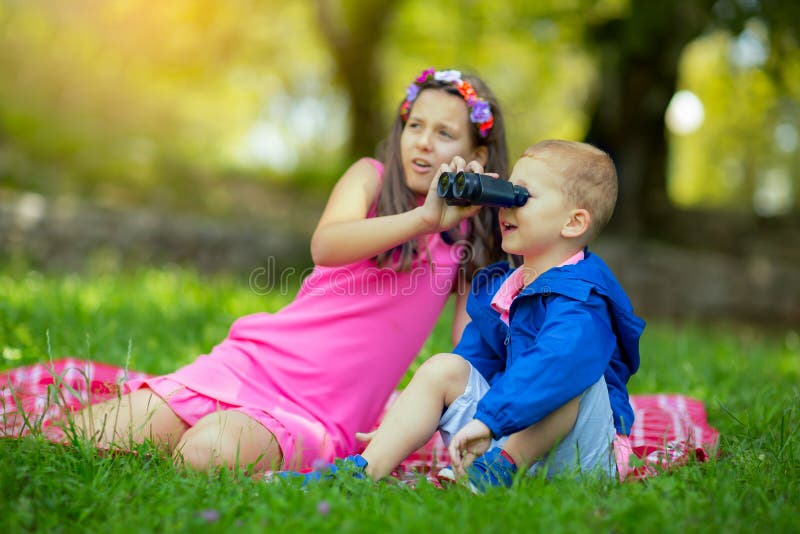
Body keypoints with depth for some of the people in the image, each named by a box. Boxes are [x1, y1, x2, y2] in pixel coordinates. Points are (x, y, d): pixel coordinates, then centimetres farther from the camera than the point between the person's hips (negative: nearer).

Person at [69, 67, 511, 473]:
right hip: (256, 361, 1)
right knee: (87, 437, -11)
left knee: (208, 453, -32)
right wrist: (424, 218, -29)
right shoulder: (371, 176, 4)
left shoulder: (472, 235, 8)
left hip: (322, 418, -1)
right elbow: (325, 246, -18)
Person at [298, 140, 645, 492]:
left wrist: (488, 419, -45)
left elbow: (558, 361, -37)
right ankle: (367, 469, -20)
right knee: (443, 368, -7)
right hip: (503, 432, 7)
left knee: (573, 375, -33)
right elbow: (476, 359, 18)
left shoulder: (582, 294, -18)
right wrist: (406, 426, 14)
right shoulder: (499, 288, 11)